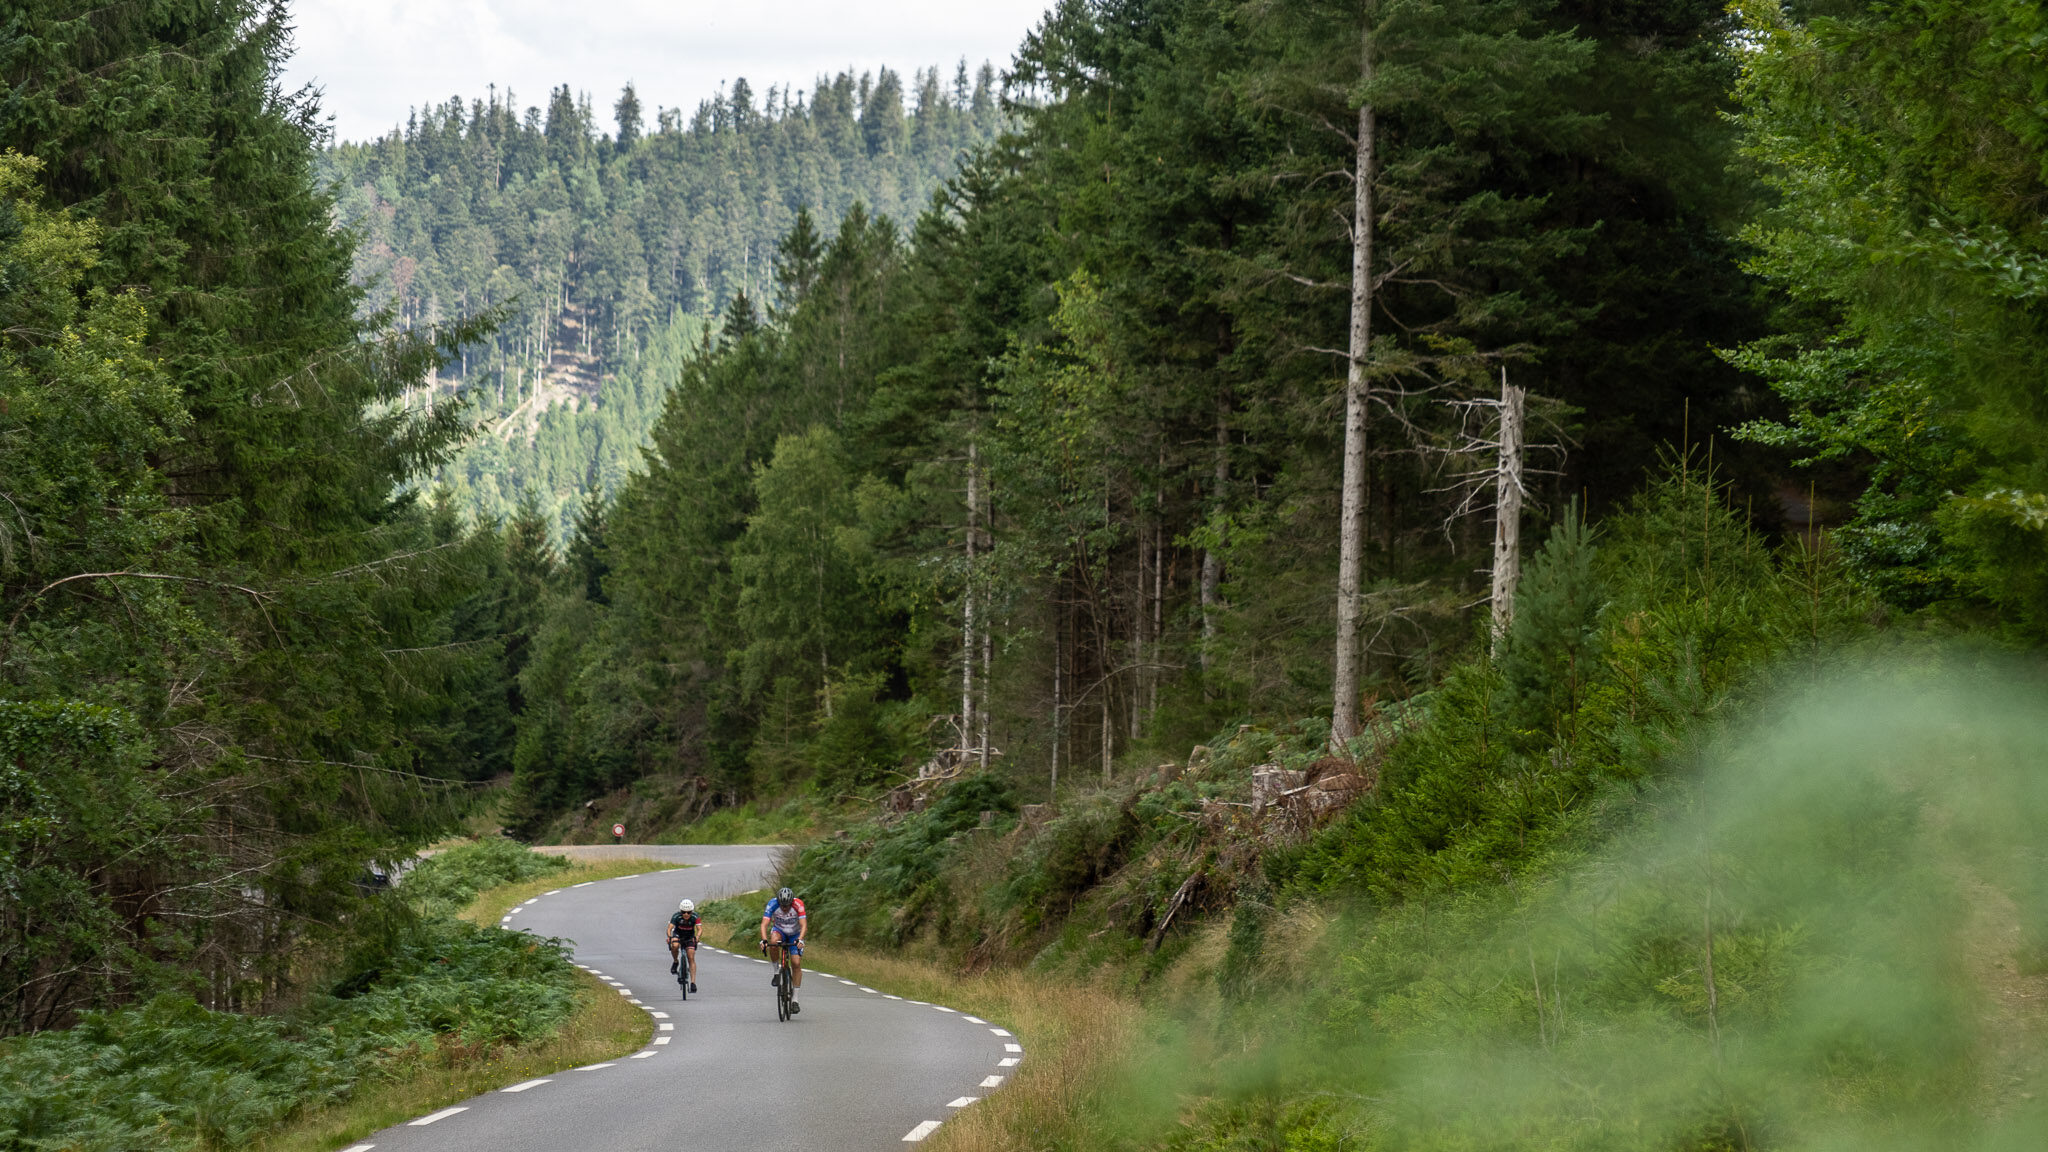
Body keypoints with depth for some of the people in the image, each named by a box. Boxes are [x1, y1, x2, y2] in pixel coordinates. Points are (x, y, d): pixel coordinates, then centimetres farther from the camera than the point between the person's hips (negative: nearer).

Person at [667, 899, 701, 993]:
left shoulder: (695, 917, -24)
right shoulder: (676, 916, -26)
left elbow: (699, 929, -33)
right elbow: (669, 928, -35)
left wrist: (697, 937, -53)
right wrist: (669, 937, -55)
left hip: (689, 937, 1)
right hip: (677, 935, -1)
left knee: (691, 958, -13)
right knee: (675, 945, -35)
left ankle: (693, 982, -13)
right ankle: (675, 962, -7)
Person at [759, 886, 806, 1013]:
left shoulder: (798, 904, -30)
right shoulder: (773, 904, -28)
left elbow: (804, 925, -37)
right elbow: (764, 923, -34)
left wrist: (800, 939, -54)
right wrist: (764, 939, -51)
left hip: (795, 934, 0)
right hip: (779, 930, 0)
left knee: (796, 964, -13)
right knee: (773, 942, -35)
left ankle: (794, 998, -3)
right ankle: (777, 971, -14)